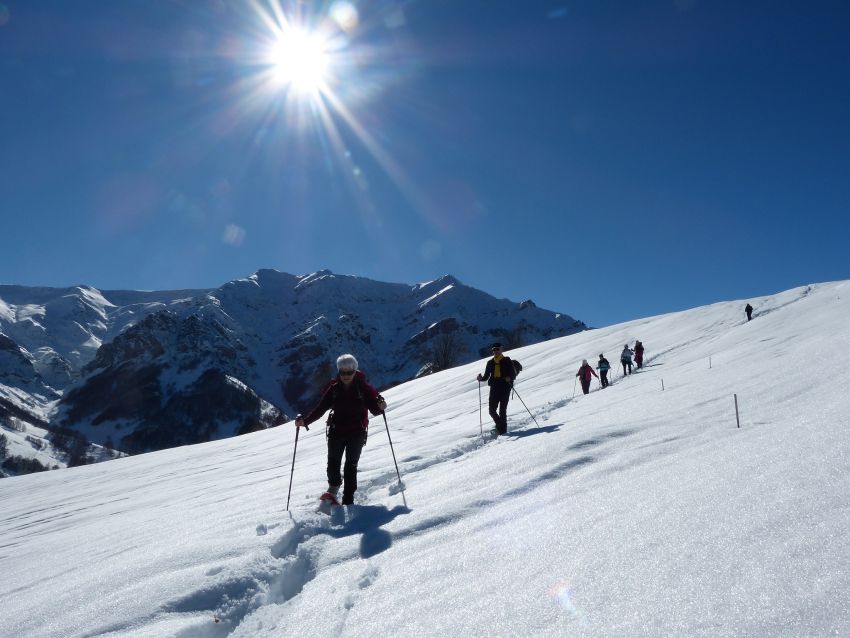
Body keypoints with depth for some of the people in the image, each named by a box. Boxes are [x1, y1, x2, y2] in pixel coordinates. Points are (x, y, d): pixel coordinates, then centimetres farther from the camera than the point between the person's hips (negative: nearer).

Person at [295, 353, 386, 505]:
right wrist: (305, 420, -11)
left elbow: (374, 410, -8)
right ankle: (333, 487, 32)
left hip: (357, 432, -2)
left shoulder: (363, 388, -6)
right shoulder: (334, 388, 0)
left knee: (351, 465, -6)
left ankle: (348, 499, 4)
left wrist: (380, 406, -30)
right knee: (333, 463, 2)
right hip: (336, 431, 2)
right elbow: (320, 408, 1)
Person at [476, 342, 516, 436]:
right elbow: (486, 376, 17)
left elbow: (514, 374, 1)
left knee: (502, 410, -7)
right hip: (494, 388, 4)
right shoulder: (490, 362, 14)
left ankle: (503, 430, 0)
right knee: (492, 411, -2)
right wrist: (481, 378, -5)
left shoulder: (507, 361, 3)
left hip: (505, 387, -4)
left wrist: (509, 378, -20)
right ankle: (500, 426, 18)